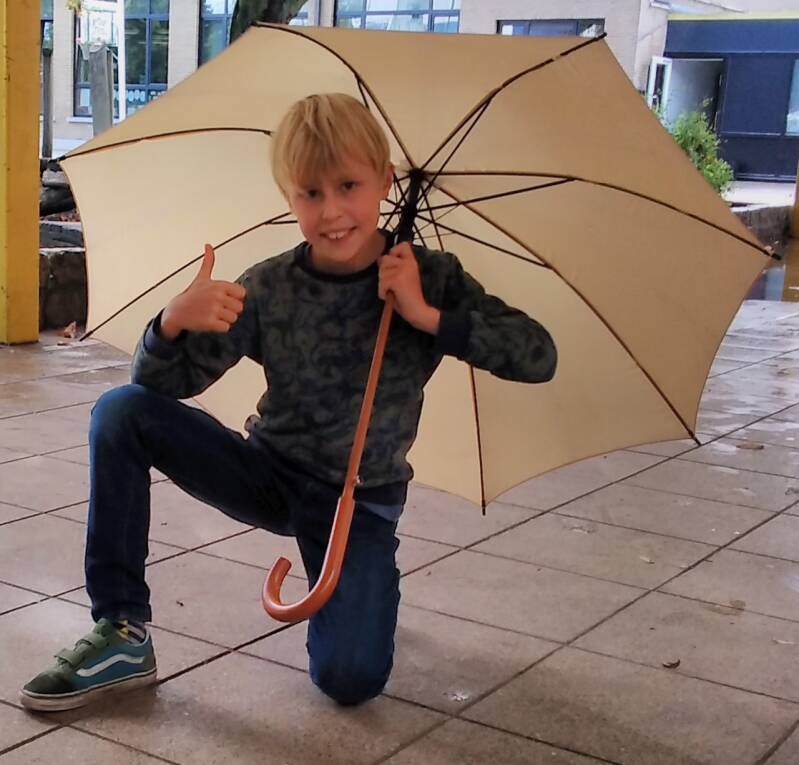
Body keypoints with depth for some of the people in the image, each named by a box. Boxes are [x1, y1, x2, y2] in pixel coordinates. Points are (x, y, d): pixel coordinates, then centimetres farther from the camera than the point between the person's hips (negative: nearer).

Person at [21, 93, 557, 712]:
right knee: (122, 413, -19)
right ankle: (122, 635, -9)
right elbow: (170, 382, -10)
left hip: (361, 504, -2)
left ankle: (351, 582, 15)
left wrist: (429, 316, -28)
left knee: (349, 679, -23)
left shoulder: (431, 279, -11)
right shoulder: (267, 290, -10)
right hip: (270, 476, 2)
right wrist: (173, 322, -32)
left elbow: (540, 359, -17)